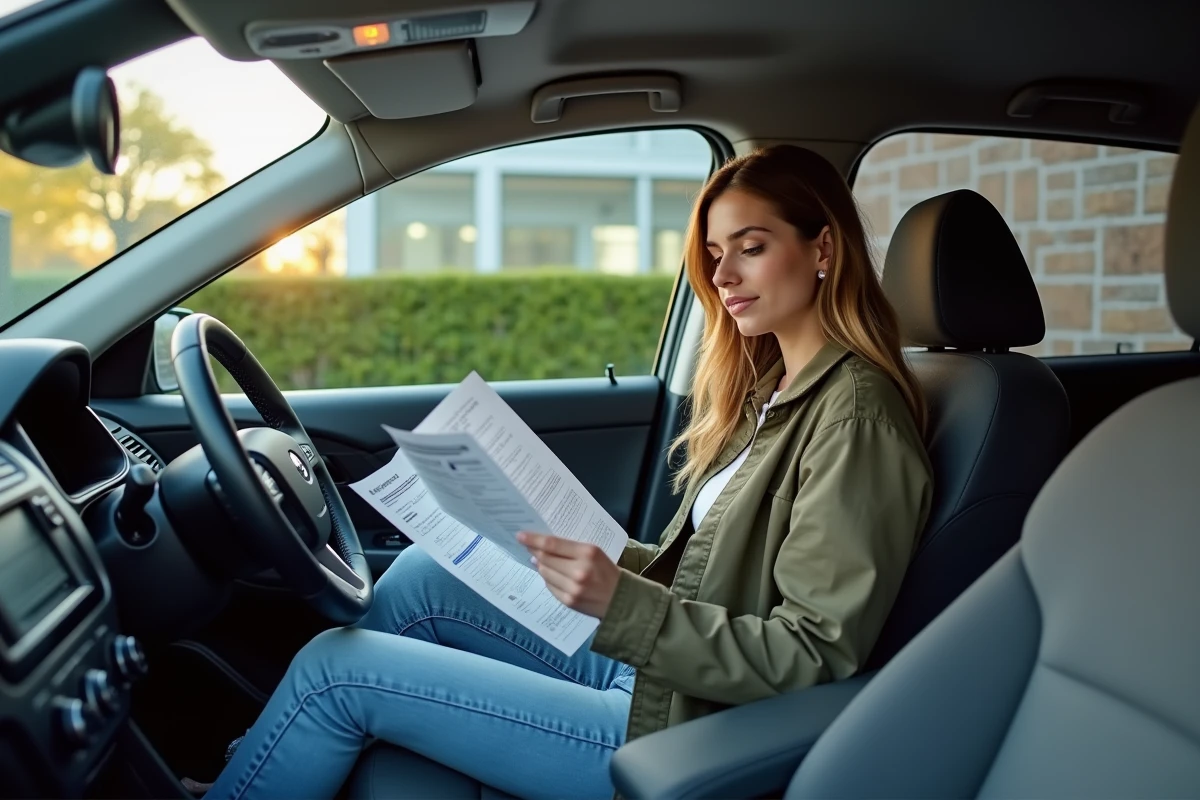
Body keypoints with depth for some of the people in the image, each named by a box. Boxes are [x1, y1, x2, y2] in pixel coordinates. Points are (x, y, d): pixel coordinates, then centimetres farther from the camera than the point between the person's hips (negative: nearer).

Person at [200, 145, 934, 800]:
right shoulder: (770, 386, 11)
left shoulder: (853, 413, -17)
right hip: (647, 662, 9)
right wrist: (597, 560, -1)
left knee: (336, 672, -9)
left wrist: (623, 606, -28)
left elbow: (815, 656, -20)